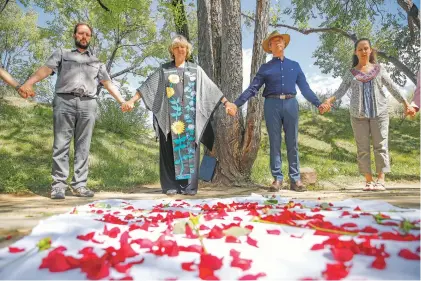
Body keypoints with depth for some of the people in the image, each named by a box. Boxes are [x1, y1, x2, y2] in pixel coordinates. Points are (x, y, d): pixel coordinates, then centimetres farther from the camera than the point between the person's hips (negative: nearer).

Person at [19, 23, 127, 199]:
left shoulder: (96, 62, 26)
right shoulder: (62, 54, 18)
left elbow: (108, 83, 22)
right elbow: (46, 69, 2)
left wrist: (122, 101, 10)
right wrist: (28, 83, -16)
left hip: (87, 104, 2)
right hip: (64, 101, -2)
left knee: (83, 147, -1)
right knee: (61, 144, -5)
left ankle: (79, 185, 0)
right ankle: (58, 185, -4)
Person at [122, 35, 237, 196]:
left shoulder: (196, 69, 14)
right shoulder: (164, 69, 11)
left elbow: (211, 88, 13)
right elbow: (147, 86, 6)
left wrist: (226, 102, 7)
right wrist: (132, 100, -5)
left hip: (190, 117, 1)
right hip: (170, 117, 0)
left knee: (189, 149, -2)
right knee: (171, 149, -1)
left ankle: (189, 186, 2)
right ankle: (171, 185, 5)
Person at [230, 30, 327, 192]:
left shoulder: (294, 65, 17)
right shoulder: (265, 67, 11)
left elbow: (305, 88, 14)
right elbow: (252, 88, 4)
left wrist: (318, 104, 4)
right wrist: (236, 104, -7)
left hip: (290, 104, 1)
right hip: (272, 105, -1)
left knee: (292, 143, 2)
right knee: (274, 142, 1)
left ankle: (295, 179, 7)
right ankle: (277, 179, 7)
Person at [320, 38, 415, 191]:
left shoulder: (379, 69, 11)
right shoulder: (351, 73, 9)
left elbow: (392, 88, 11)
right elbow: (341, 90, -1)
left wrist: (406, 104, 7)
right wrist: (329, 100, -19)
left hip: (379, 113, 0)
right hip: (358, 115, 0)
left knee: (380, 146, -4)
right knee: (362, 148, 0)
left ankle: (381, 180, -1)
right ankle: (368, 180, 7)